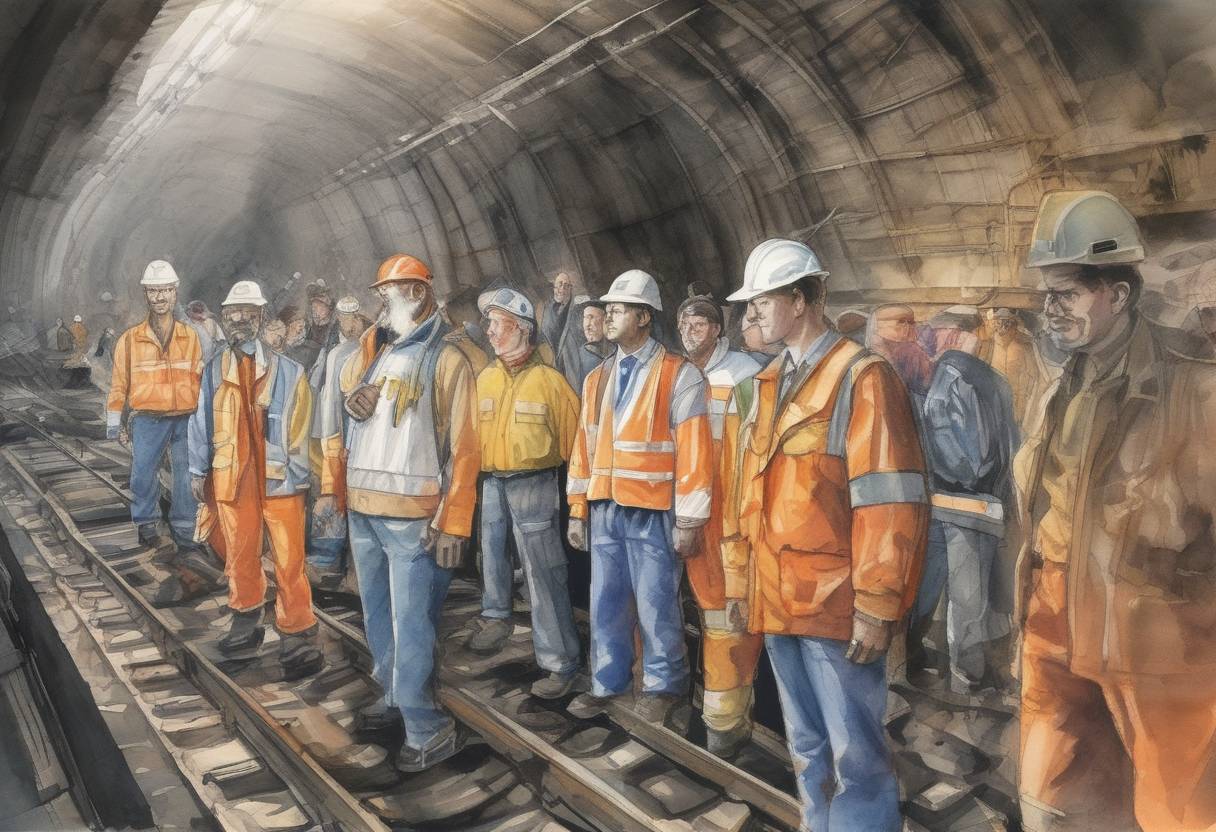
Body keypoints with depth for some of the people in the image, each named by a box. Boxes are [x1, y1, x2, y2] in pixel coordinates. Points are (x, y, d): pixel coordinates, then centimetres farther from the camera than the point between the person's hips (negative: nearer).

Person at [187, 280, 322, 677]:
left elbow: (301, 430, -5)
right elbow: (201, 422, 11)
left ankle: (298, 637, 8)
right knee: (239, 556, 18)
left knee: (289, 561, -2)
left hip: (279, 480, -4)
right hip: (232, 480, 4)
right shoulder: (214, 371, 4)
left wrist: (301, 477, -6)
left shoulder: (288, 371, -6)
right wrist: (198, 471, 11)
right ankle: (246, 624, 36)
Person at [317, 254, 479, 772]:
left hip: (412, 516, -7)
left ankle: (429, 730, 7)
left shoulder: (445, 359, -7)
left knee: (410, 626, -5)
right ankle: (395, 699, 34)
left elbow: (462, 447, -11)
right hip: (361, 510, 7)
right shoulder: (365, 356, 14)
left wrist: (453, 522, -15)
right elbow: (341, 422, 19)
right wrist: (331, 488, 7)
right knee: (377, 617, 18)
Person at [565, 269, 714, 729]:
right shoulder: (597, 379, 13)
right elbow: (584, 445, 14)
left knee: (656, 606, 4)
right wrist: (578, 510, 11)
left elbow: (694, 452, -11)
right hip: (604, 509, 6)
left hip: (653, 512, -6)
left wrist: (688, 522, -13)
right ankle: (608, 684, 29)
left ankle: (663, 689, 22)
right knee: (606, 603, 13)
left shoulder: (679, 375, -7)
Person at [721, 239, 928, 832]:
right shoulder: (760, 387, 12)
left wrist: (877, 607, -17)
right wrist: (740, 582, 14)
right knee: (806, 748, 19)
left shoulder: (861, 378, -10)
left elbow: (890, 503, -16)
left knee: (855, 754, 4)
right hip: (776, 598, 7)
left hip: (836, 603, -7)